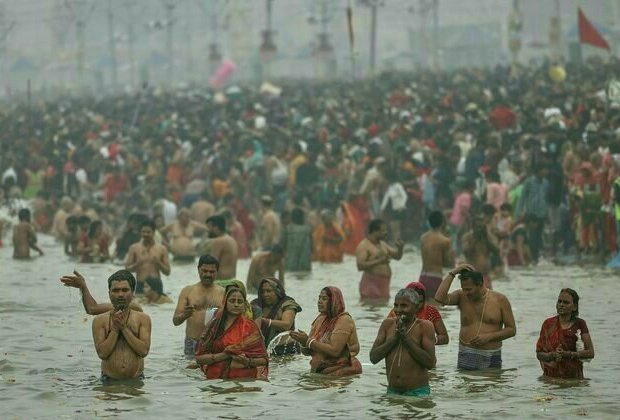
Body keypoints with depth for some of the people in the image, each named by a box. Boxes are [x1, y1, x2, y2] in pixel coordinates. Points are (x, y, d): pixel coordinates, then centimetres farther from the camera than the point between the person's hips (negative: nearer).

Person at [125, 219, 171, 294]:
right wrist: (137, 264, -15)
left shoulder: (162, 249, 6)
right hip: (140, 286, -1)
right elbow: (127, 269, 4)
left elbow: (167, 272, 6)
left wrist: (158, 263, -12)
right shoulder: (134, 248, 5)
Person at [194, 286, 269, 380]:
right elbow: (199, 357, 2)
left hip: (245, 378, 0)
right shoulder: (213, 326, 8)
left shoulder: (250, 327, 8)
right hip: (217, 378, 0)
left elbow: (263, 360, 8)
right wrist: (226, 355, -10)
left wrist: (248, 361, -13)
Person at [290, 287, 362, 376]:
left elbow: (334, 351, -21)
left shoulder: (344, 320, -10)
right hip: (320, 372, 7)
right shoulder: (320, 319, 14)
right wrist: (303, 341, -11)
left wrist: (308, 341, -18)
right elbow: (307, 352, 13)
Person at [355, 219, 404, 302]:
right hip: (371, 285, -8)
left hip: (384, 285, 8)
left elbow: (397, 256, 21)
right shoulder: (363, 246, -10)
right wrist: (379, 261, -24)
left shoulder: (382, 244, 16)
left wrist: (400, 248, 0)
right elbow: (360, 266, -21)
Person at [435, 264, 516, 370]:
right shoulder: (461, 296, 4)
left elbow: (512, 329, 2)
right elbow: (439, 298, -15)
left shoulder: (500, 300, -1)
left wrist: (489, 336, -12)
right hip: (466, 357, 1)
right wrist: (452, 273, -13)